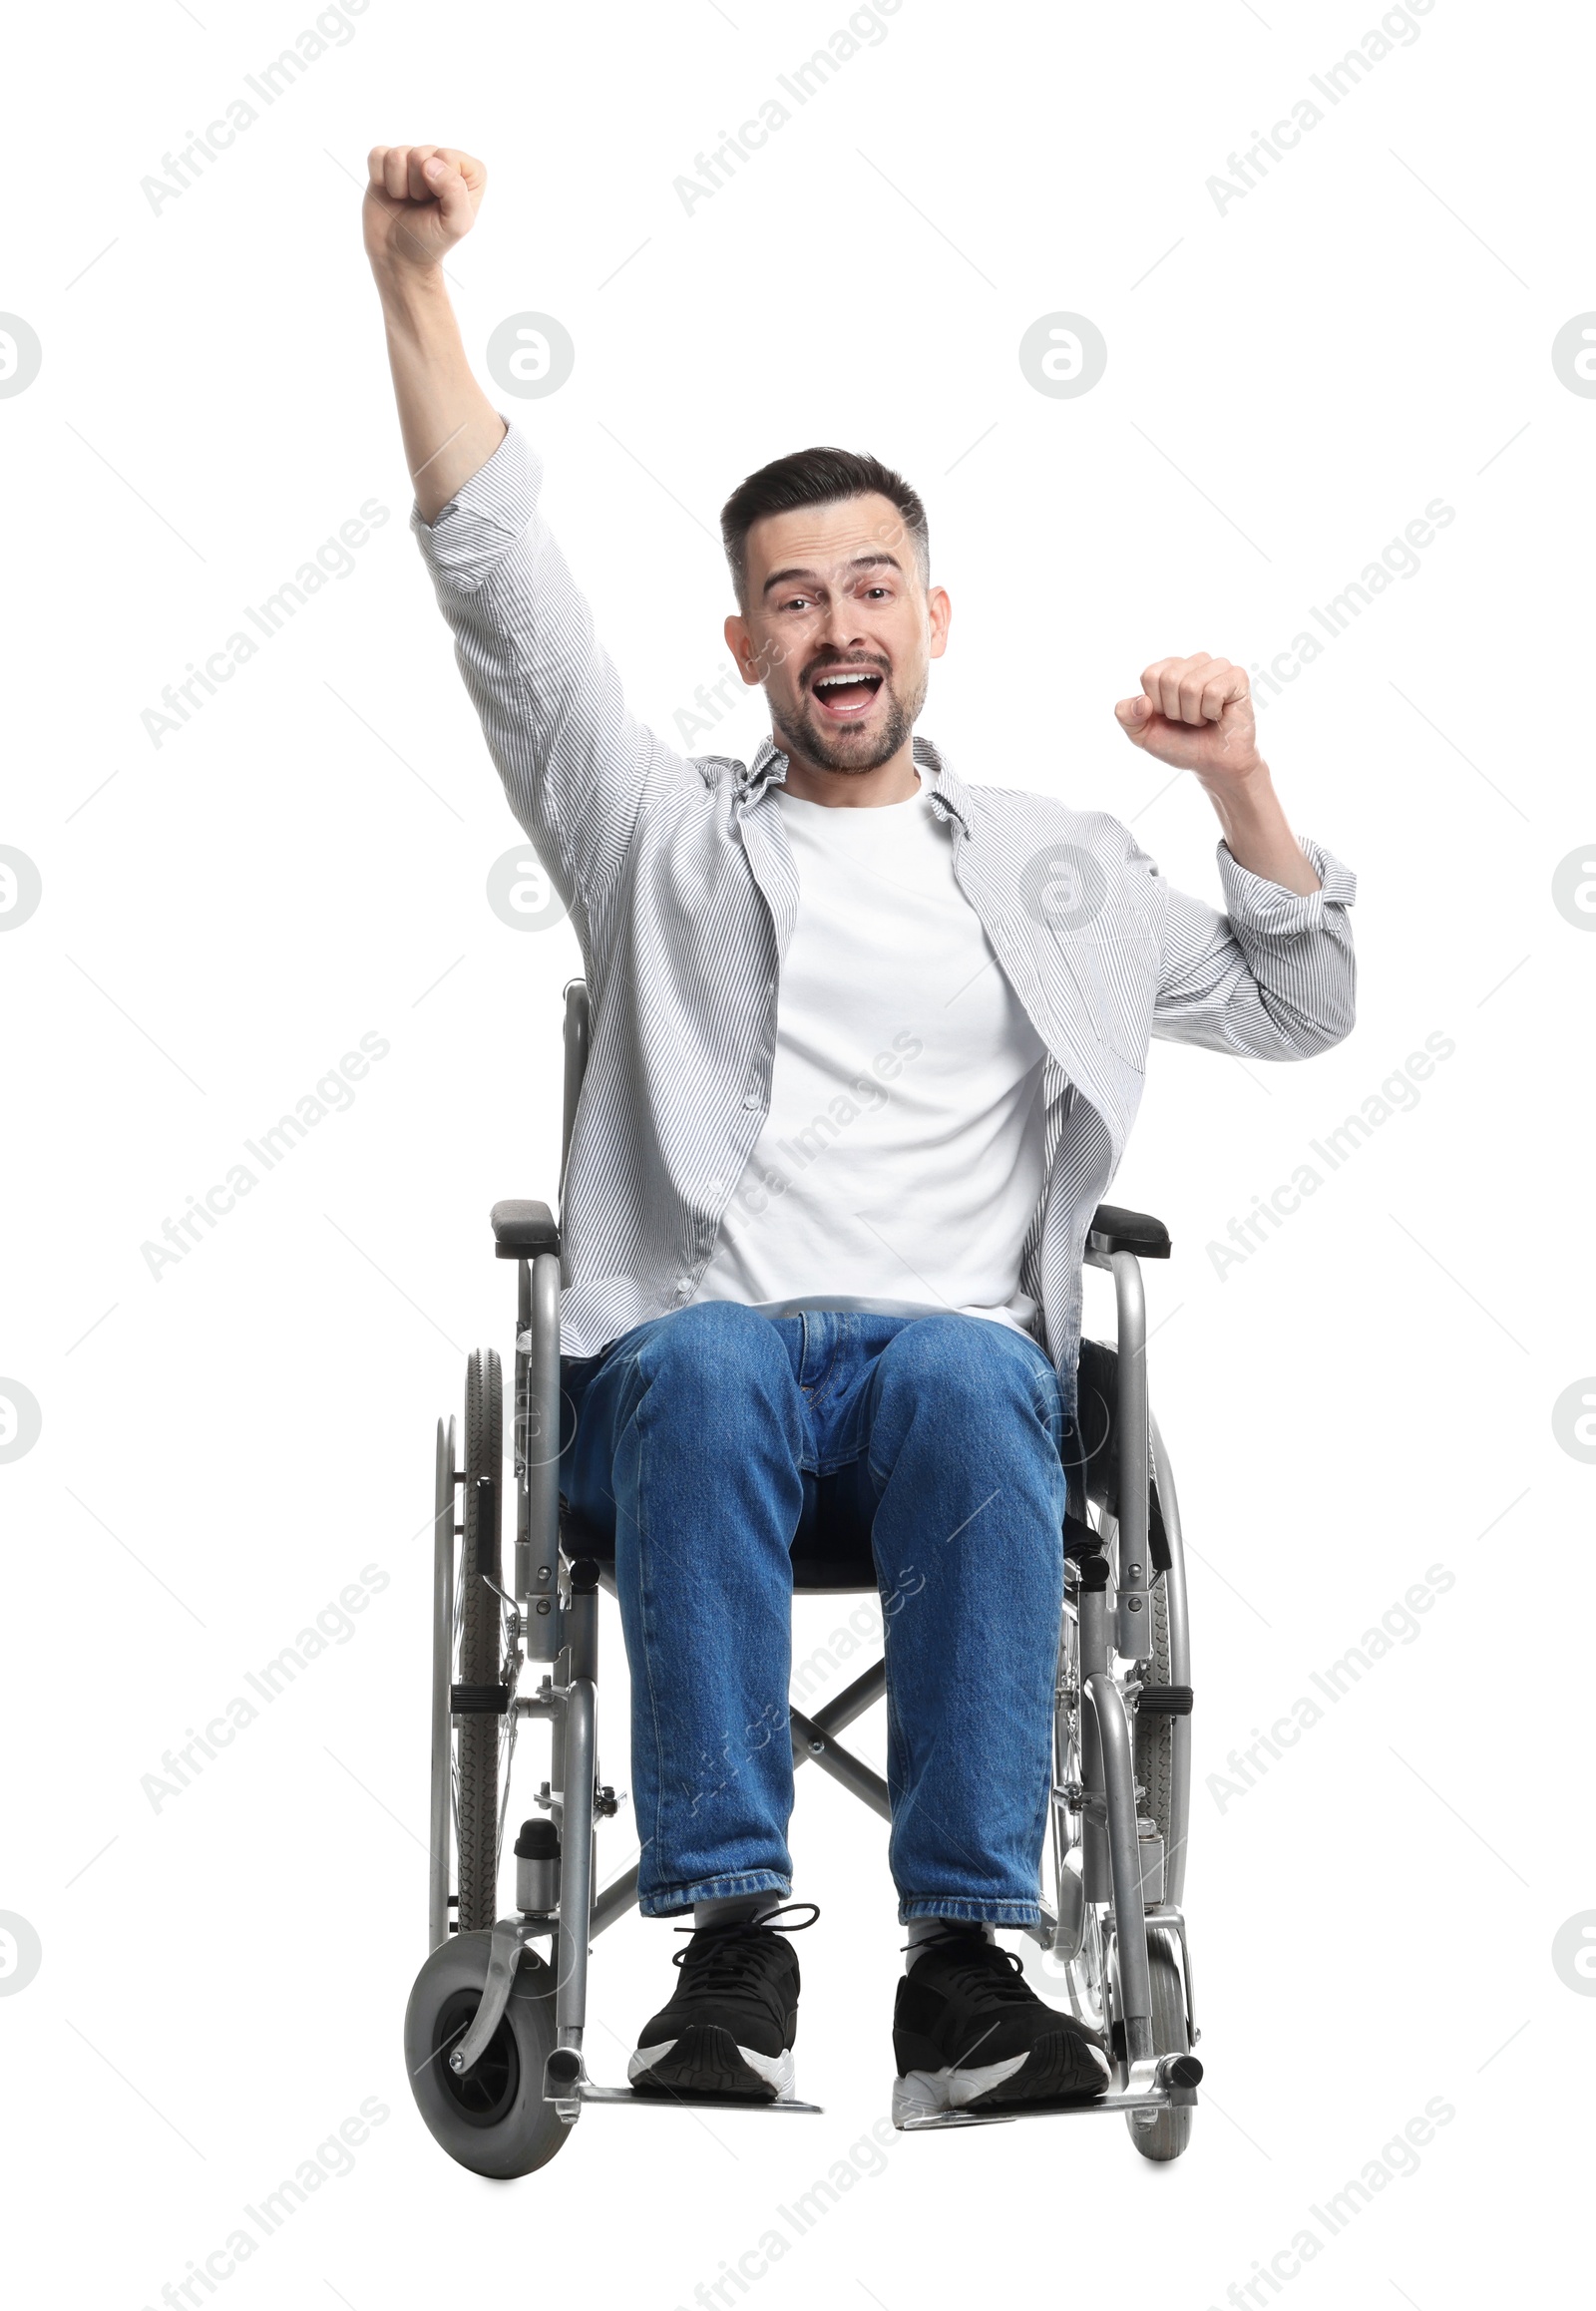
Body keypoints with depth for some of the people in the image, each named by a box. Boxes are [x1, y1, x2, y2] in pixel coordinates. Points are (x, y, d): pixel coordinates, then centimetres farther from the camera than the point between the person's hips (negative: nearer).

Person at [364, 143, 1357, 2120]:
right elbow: (502, 584, 9)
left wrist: (1239, 782, 14)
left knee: (964, 1384, -36)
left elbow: (1295, 1011, 30)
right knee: (706, 1366, -37)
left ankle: (967, 1957, -38)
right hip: (690, 1350, -1)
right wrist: (412, 283, 0)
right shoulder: (662, 834, 19)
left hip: (960, 1350, 1)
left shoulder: (1050, 863, 26)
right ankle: (732, 1938, -37)